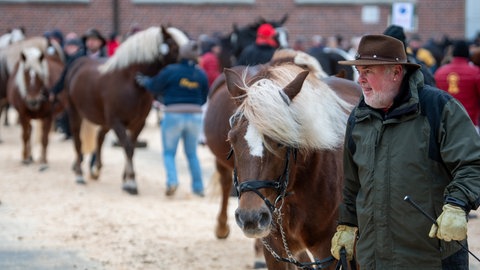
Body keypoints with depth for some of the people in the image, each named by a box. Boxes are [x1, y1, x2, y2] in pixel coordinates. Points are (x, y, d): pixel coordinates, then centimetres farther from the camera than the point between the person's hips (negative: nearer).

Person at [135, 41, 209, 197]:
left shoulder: (171, 71, -10)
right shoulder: (201, 75, 1)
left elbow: (154, 87, 0)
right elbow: (204, 99, 8)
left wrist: (145, 81, 21)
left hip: (173, 115, -3)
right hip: (195, 117, 3)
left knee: (169, 152, 9)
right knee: (192, 154, 17)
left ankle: (172, 180, -14)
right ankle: (198, 187, 14)